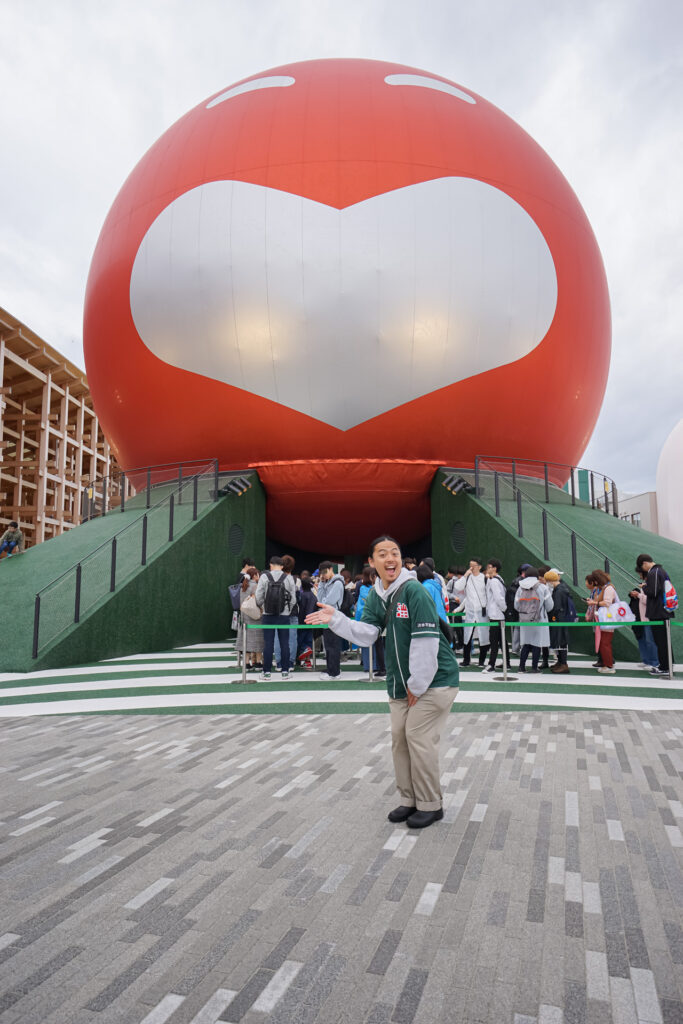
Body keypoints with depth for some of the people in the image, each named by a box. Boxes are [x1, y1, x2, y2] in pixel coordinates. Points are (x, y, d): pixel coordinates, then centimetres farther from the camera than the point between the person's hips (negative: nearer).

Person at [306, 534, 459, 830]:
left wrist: (417, 685, -17)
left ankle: (431, 805, 13)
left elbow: (425, 642, -24)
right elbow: (366, 634, -5)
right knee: (399, 737, 10)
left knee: (419, 737, -6)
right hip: (401, 683, 8)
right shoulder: (375, 595, 3)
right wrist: (335, 618, -17)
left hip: (434, 679, -7)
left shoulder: (414, 591, -22)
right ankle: (409, 800, 27)